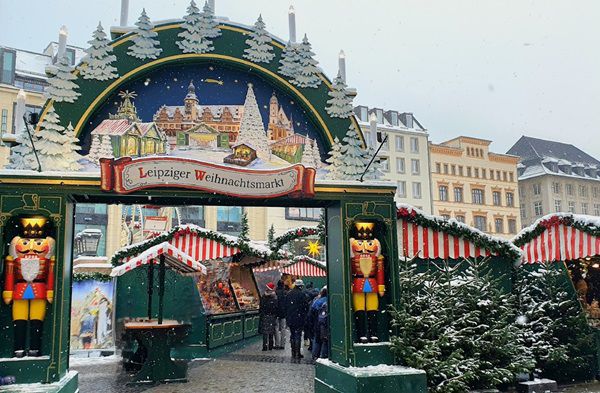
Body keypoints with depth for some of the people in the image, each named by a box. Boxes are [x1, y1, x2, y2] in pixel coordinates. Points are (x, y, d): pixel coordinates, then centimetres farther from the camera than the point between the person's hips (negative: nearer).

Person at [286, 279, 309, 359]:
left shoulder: (289, 294, 8)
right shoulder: (301, 294, -11)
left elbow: (285, 306, 12)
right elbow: (306, 306, -11)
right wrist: (304, 314, 5)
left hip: (290, 319, 5)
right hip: (299, 318, -5)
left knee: (292, 335, 13)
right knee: (298, 335, -1)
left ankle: (293, 353, 18)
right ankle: (297, 353, -1)